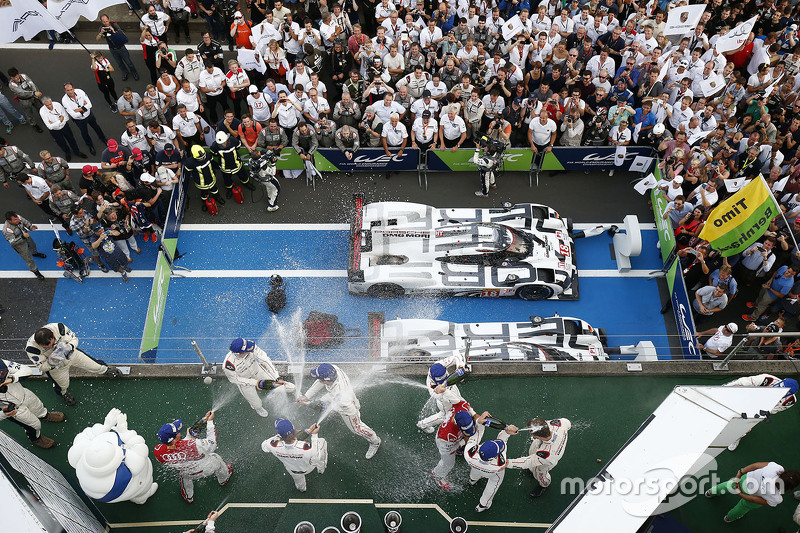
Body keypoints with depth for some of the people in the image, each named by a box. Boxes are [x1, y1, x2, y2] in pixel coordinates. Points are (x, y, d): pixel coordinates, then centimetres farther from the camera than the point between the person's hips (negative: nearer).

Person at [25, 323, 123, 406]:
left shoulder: (58, 328, -35)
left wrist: (70, 347, -38)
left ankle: (106, 369, 46)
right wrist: (51, 363, -43)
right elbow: (42, 367, -21)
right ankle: (63, 392, 52)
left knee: (94, 366, 11)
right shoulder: (31, 348, -35)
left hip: (71, 353, 1)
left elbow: (74, 339, -16)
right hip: (54, 367, -1)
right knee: (63, 385, 14)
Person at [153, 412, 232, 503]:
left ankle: (188, 497, 59)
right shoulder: (190, 445, -47)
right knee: (216, 459, 30)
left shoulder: (158, 452, -31)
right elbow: (211, 444, -27)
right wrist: (210, 421, -22)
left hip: (188, 474, 3)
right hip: (206, 470, -3)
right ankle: (223, 480, 58)